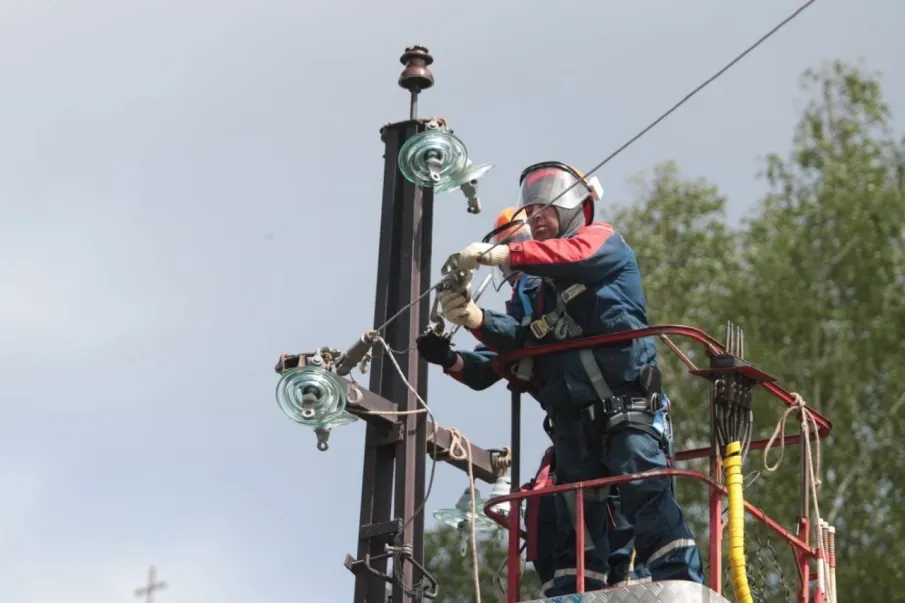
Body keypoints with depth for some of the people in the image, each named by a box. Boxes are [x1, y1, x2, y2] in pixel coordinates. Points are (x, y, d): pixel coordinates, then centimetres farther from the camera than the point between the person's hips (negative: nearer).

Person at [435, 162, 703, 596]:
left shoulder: (603, 241, 6)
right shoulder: (534, 284, 21)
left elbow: (571, 256, -18)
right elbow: (517, 337, 5)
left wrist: (494, 255, -21)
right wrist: (475, 318, -14)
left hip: (627, 408, -6)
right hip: (572, 421, 6)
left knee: (647, 496, -19)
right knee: (575, 525, 6)